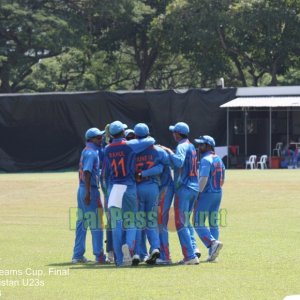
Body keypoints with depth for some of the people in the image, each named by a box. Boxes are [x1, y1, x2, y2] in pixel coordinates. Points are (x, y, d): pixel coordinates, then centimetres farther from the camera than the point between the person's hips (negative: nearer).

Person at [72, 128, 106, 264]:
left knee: (82, 223, 11)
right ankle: (99, 256, -6)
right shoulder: (91, 153, -13)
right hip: (90, 190, -10)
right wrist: (88, 193, -26)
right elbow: (87, 172, -22)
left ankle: (78, 255, 14)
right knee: (96, 223, -6)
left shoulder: (86, 151, 17)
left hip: (82, 190, 10)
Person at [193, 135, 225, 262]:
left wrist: (198, 195, -21)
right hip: (218, 194, 9)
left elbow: (204, 179, -22)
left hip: (206, 194, -9)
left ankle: (213, 242, -24)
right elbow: (221, 180, 15)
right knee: (213, 223, 10)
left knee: (198, 223, -4)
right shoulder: (219, 160, 15)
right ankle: (212, 253, 8)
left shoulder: (206, 160, -13)